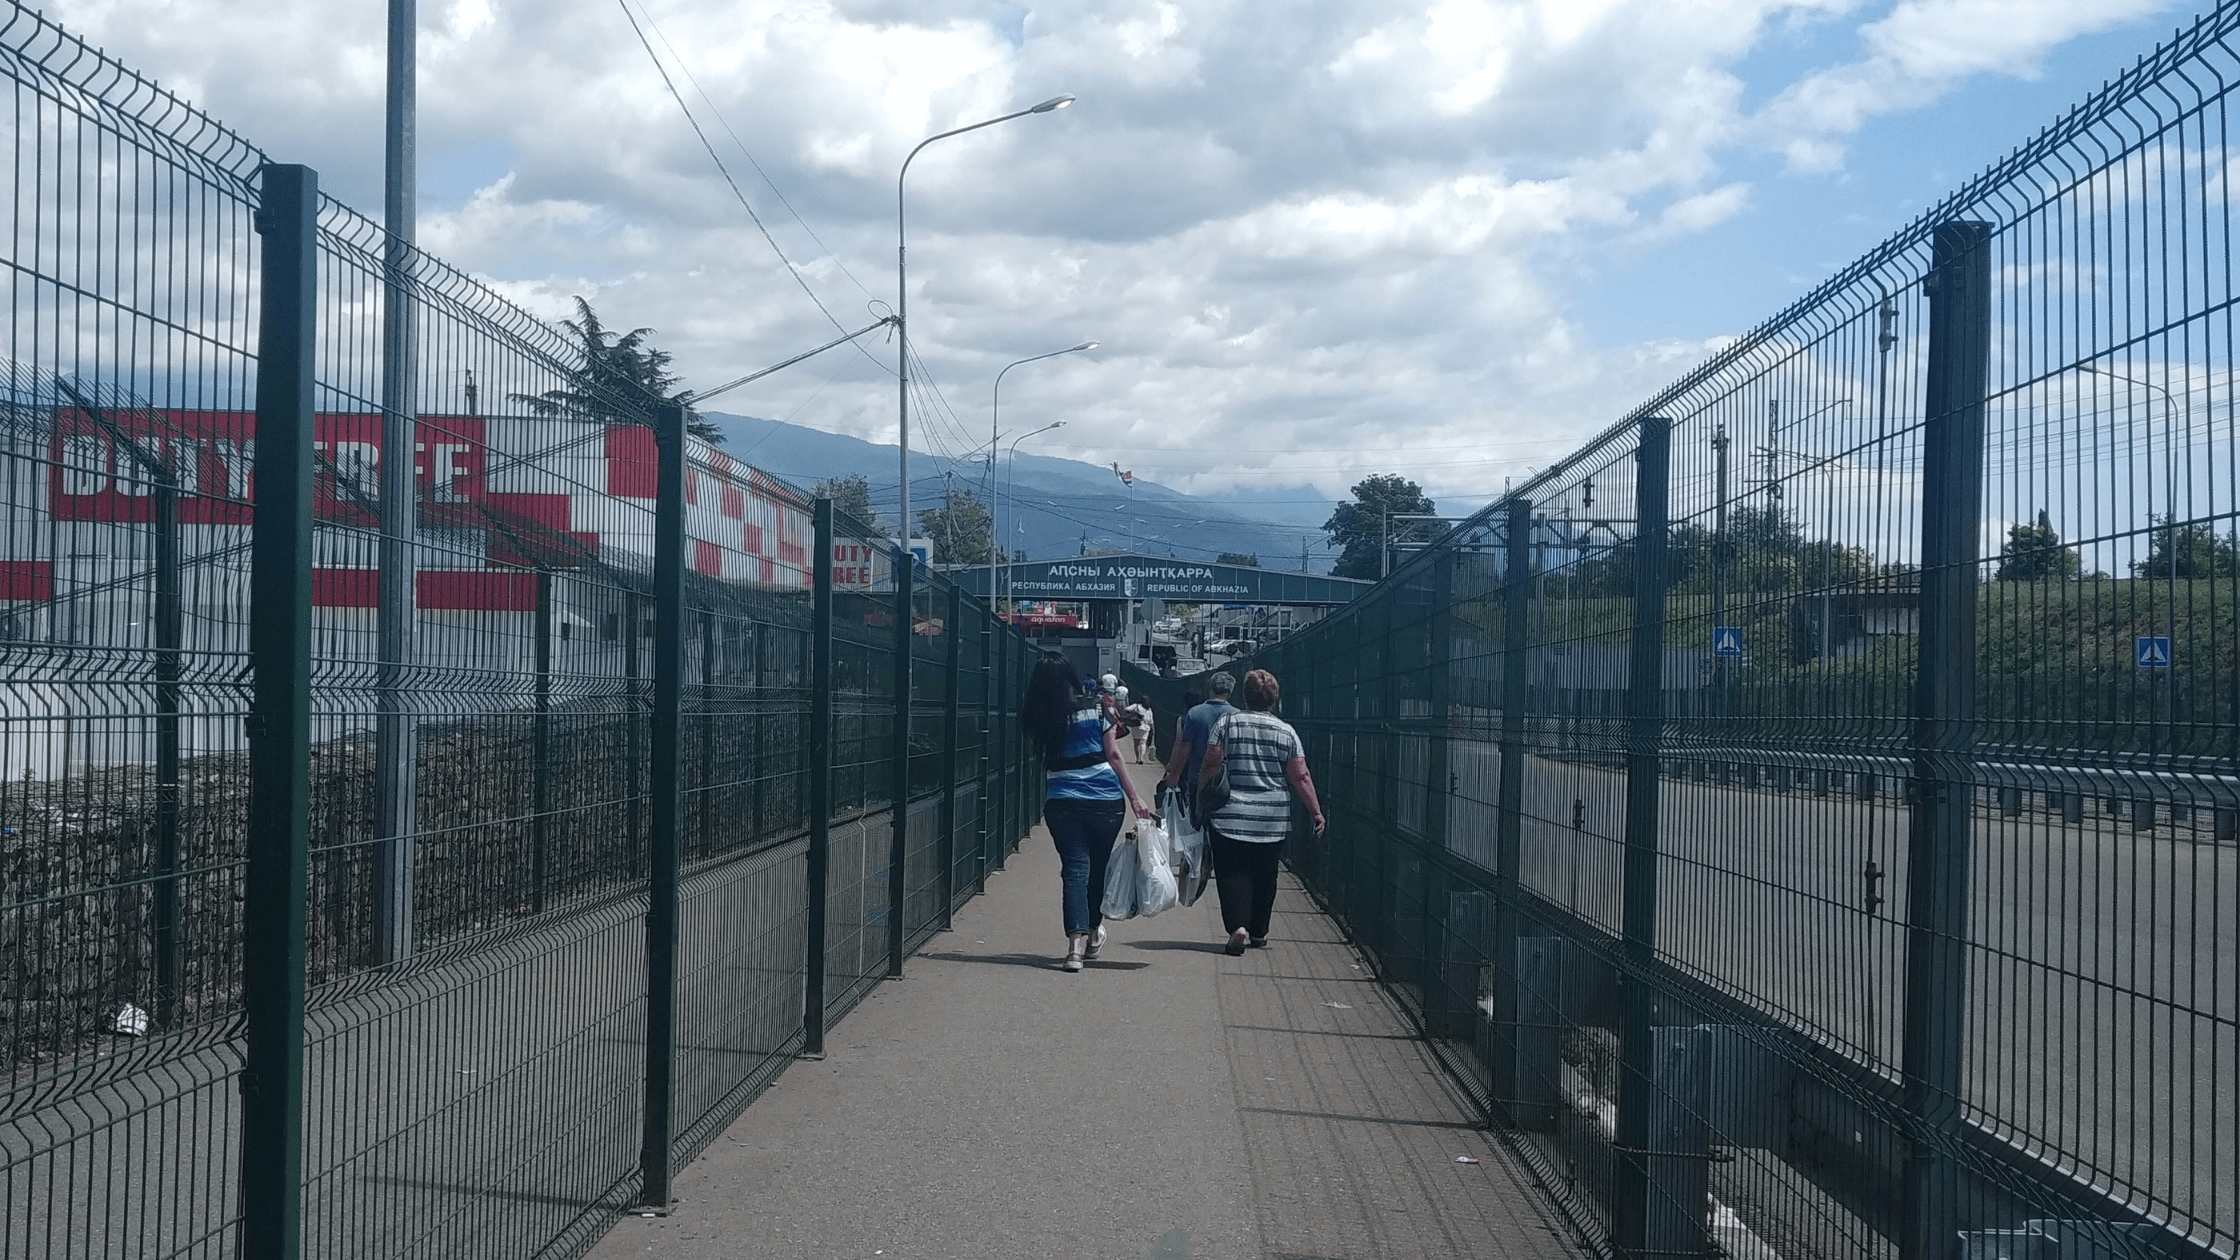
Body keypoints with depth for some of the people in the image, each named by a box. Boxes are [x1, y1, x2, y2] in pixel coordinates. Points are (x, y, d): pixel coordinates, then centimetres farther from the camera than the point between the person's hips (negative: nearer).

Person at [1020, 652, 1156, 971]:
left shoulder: (1036, 718, 0)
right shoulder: (1093, 708, -4)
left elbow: (1039, 753, 9)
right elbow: (1113, 755, -2)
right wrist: (1134, 797, 2)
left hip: (1062, 803, 0)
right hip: (1104, 799, 0)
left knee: (1074, 869, 0)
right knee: (1098, 866, 17)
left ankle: (1076, 942, -15)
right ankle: (1094, 930, 33)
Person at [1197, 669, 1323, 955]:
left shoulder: (1226, 724, -2)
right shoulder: (1286, 732, 0)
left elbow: (1210, 766, -4)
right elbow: (1301, 777, 0)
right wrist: (1315, 811, 8)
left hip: (1230, 816, -2)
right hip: (1273, 821, 2)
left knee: (1232, 872, 2)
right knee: (1264, 875, 14)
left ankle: (1237, 926, -16)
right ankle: (1259, 933, 21)